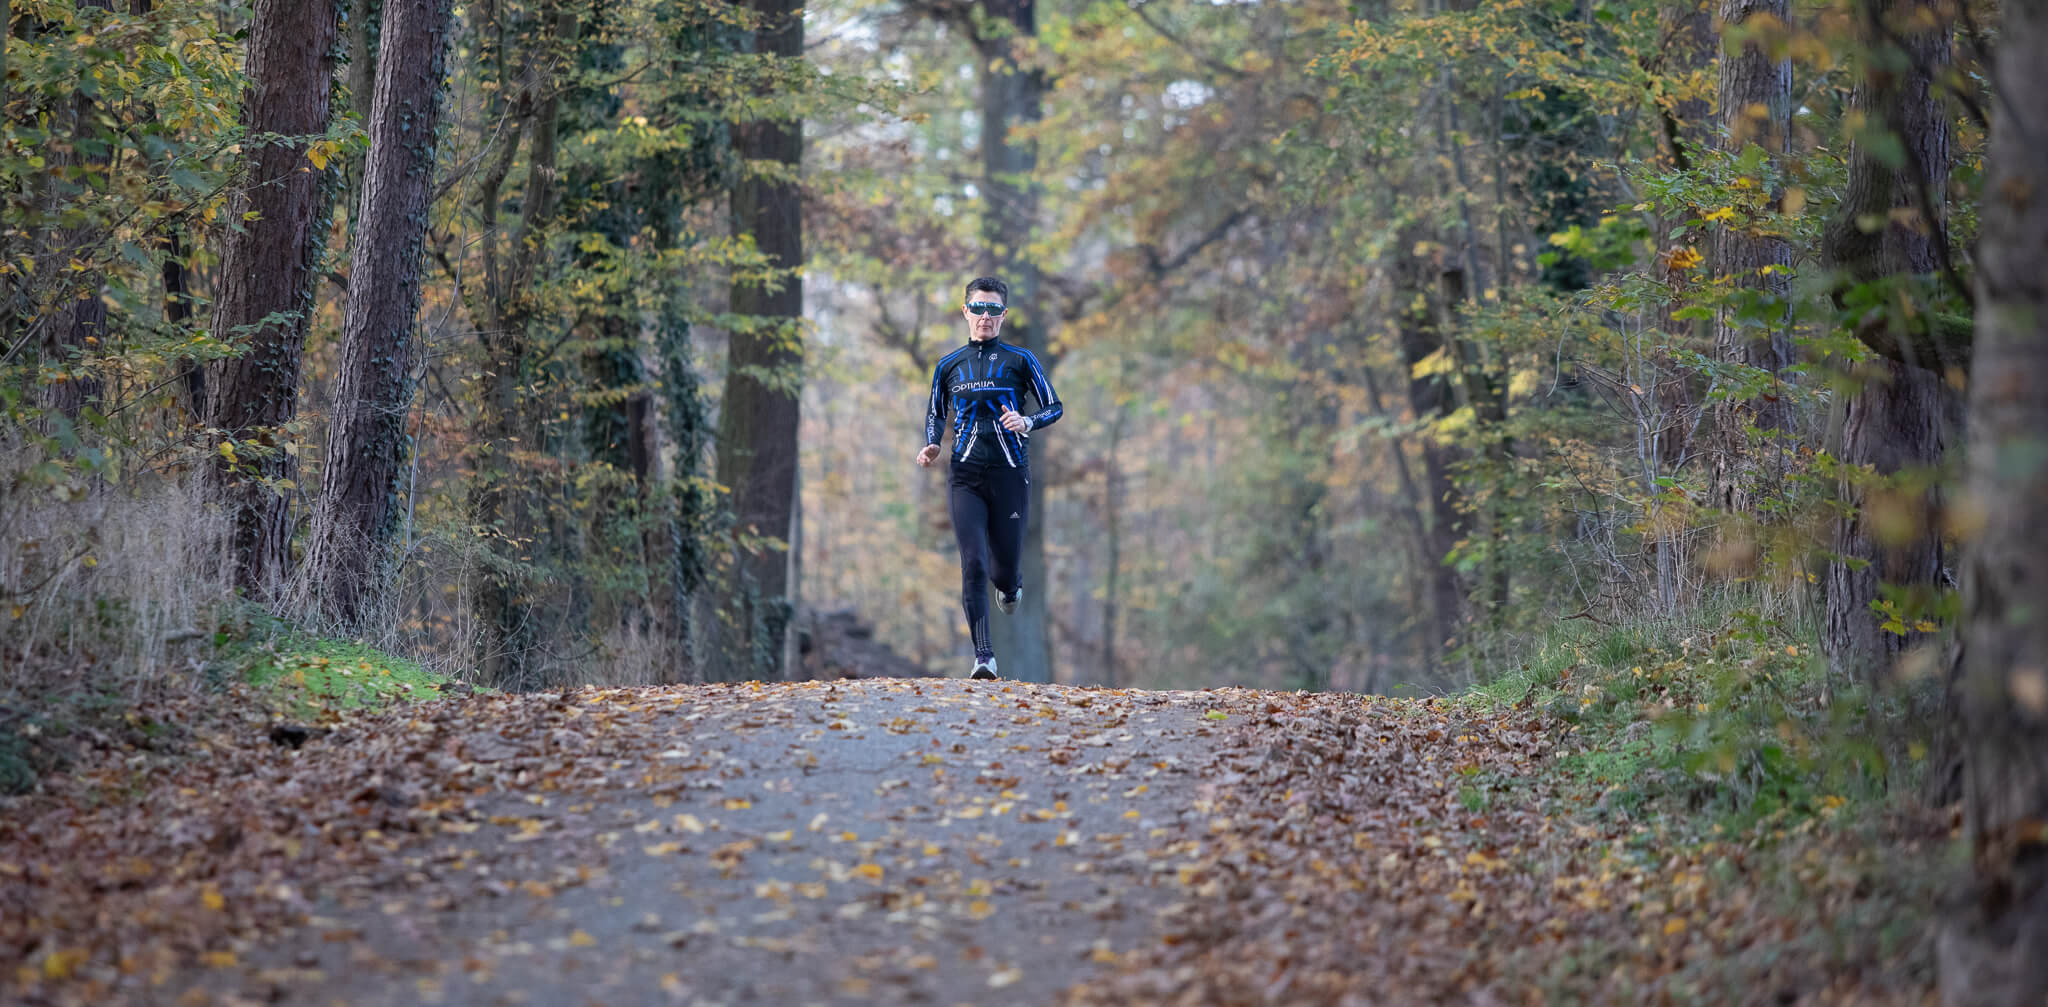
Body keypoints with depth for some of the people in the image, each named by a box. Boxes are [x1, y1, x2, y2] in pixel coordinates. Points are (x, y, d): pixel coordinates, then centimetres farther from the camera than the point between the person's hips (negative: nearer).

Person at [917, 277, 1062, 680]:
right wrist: (931, 446, 2)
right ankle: (984, 657, -13)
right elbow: (935, 413, 22)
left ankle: (1011, 585, 45)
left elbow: (1055, 408, 6)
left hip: (1010, 475, -1)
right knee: (973, 565, -12)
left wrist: (1027, 422, -15)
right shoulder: (949, 365, 10)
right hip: (965, 477, 1)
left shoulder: (1020, 360, 3)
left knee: (1004, 567, 5)